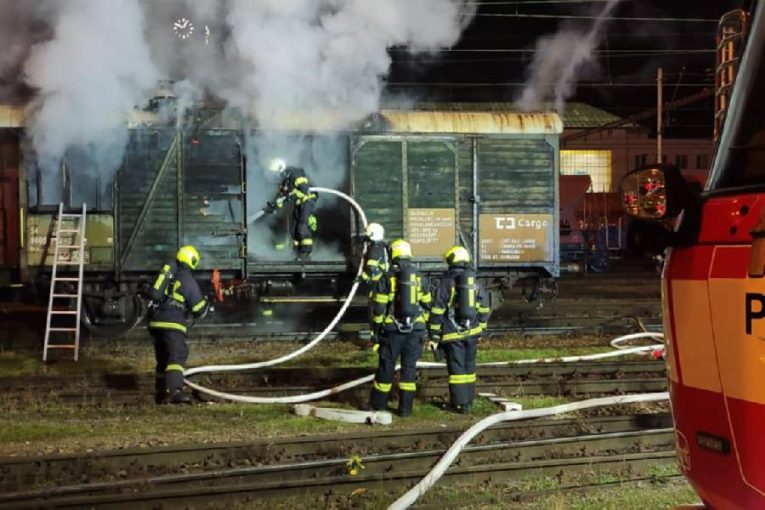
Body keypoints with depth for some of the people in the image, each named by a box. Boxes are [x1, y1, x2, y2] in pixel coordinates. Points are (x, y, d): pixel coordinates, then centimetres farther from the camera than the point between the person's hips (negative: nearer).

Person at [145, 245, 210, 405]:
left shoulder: (166, 273, 17)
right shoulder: (189, 281, -4)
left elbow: (153, 294, 29)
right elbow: (199, 310, -2)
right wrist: (207, 304, 20)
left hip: (156, 321, 8)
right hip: (172, 324, -8)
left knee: (163, 359, 17)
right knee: (177, 356, -18)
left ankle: (161, 393, 24)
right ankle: (174, 390, -35)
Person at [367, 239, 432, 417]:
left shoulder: (386, 278, -5)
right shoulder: (419, 278, 3)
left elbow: (378, 308, -5)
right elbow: (427, 305, 8)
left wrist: (375, 332, 1)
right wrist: (424, 325, 19)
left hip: (392, 330, -2)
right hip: (415, 329, 2)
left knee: (386, 367, 7)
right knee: (409, 368, 7)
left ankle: (378, 404, 17)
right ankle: (405, 408, 7)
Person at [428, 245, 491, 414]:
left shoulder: (446, 284, -9)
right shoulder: (476, 284, 6)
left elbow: (436, 313, -10)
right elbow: (484, 311, 10)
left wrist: (434, 338, -5)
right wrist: (479, 330, 20)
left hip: (452, 335, -5)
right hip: (472, 333, 5)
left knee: (457, 368, 1)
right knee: (469, 366, 14)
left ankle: (461, 404, 3)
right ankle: (468, 400, 21)